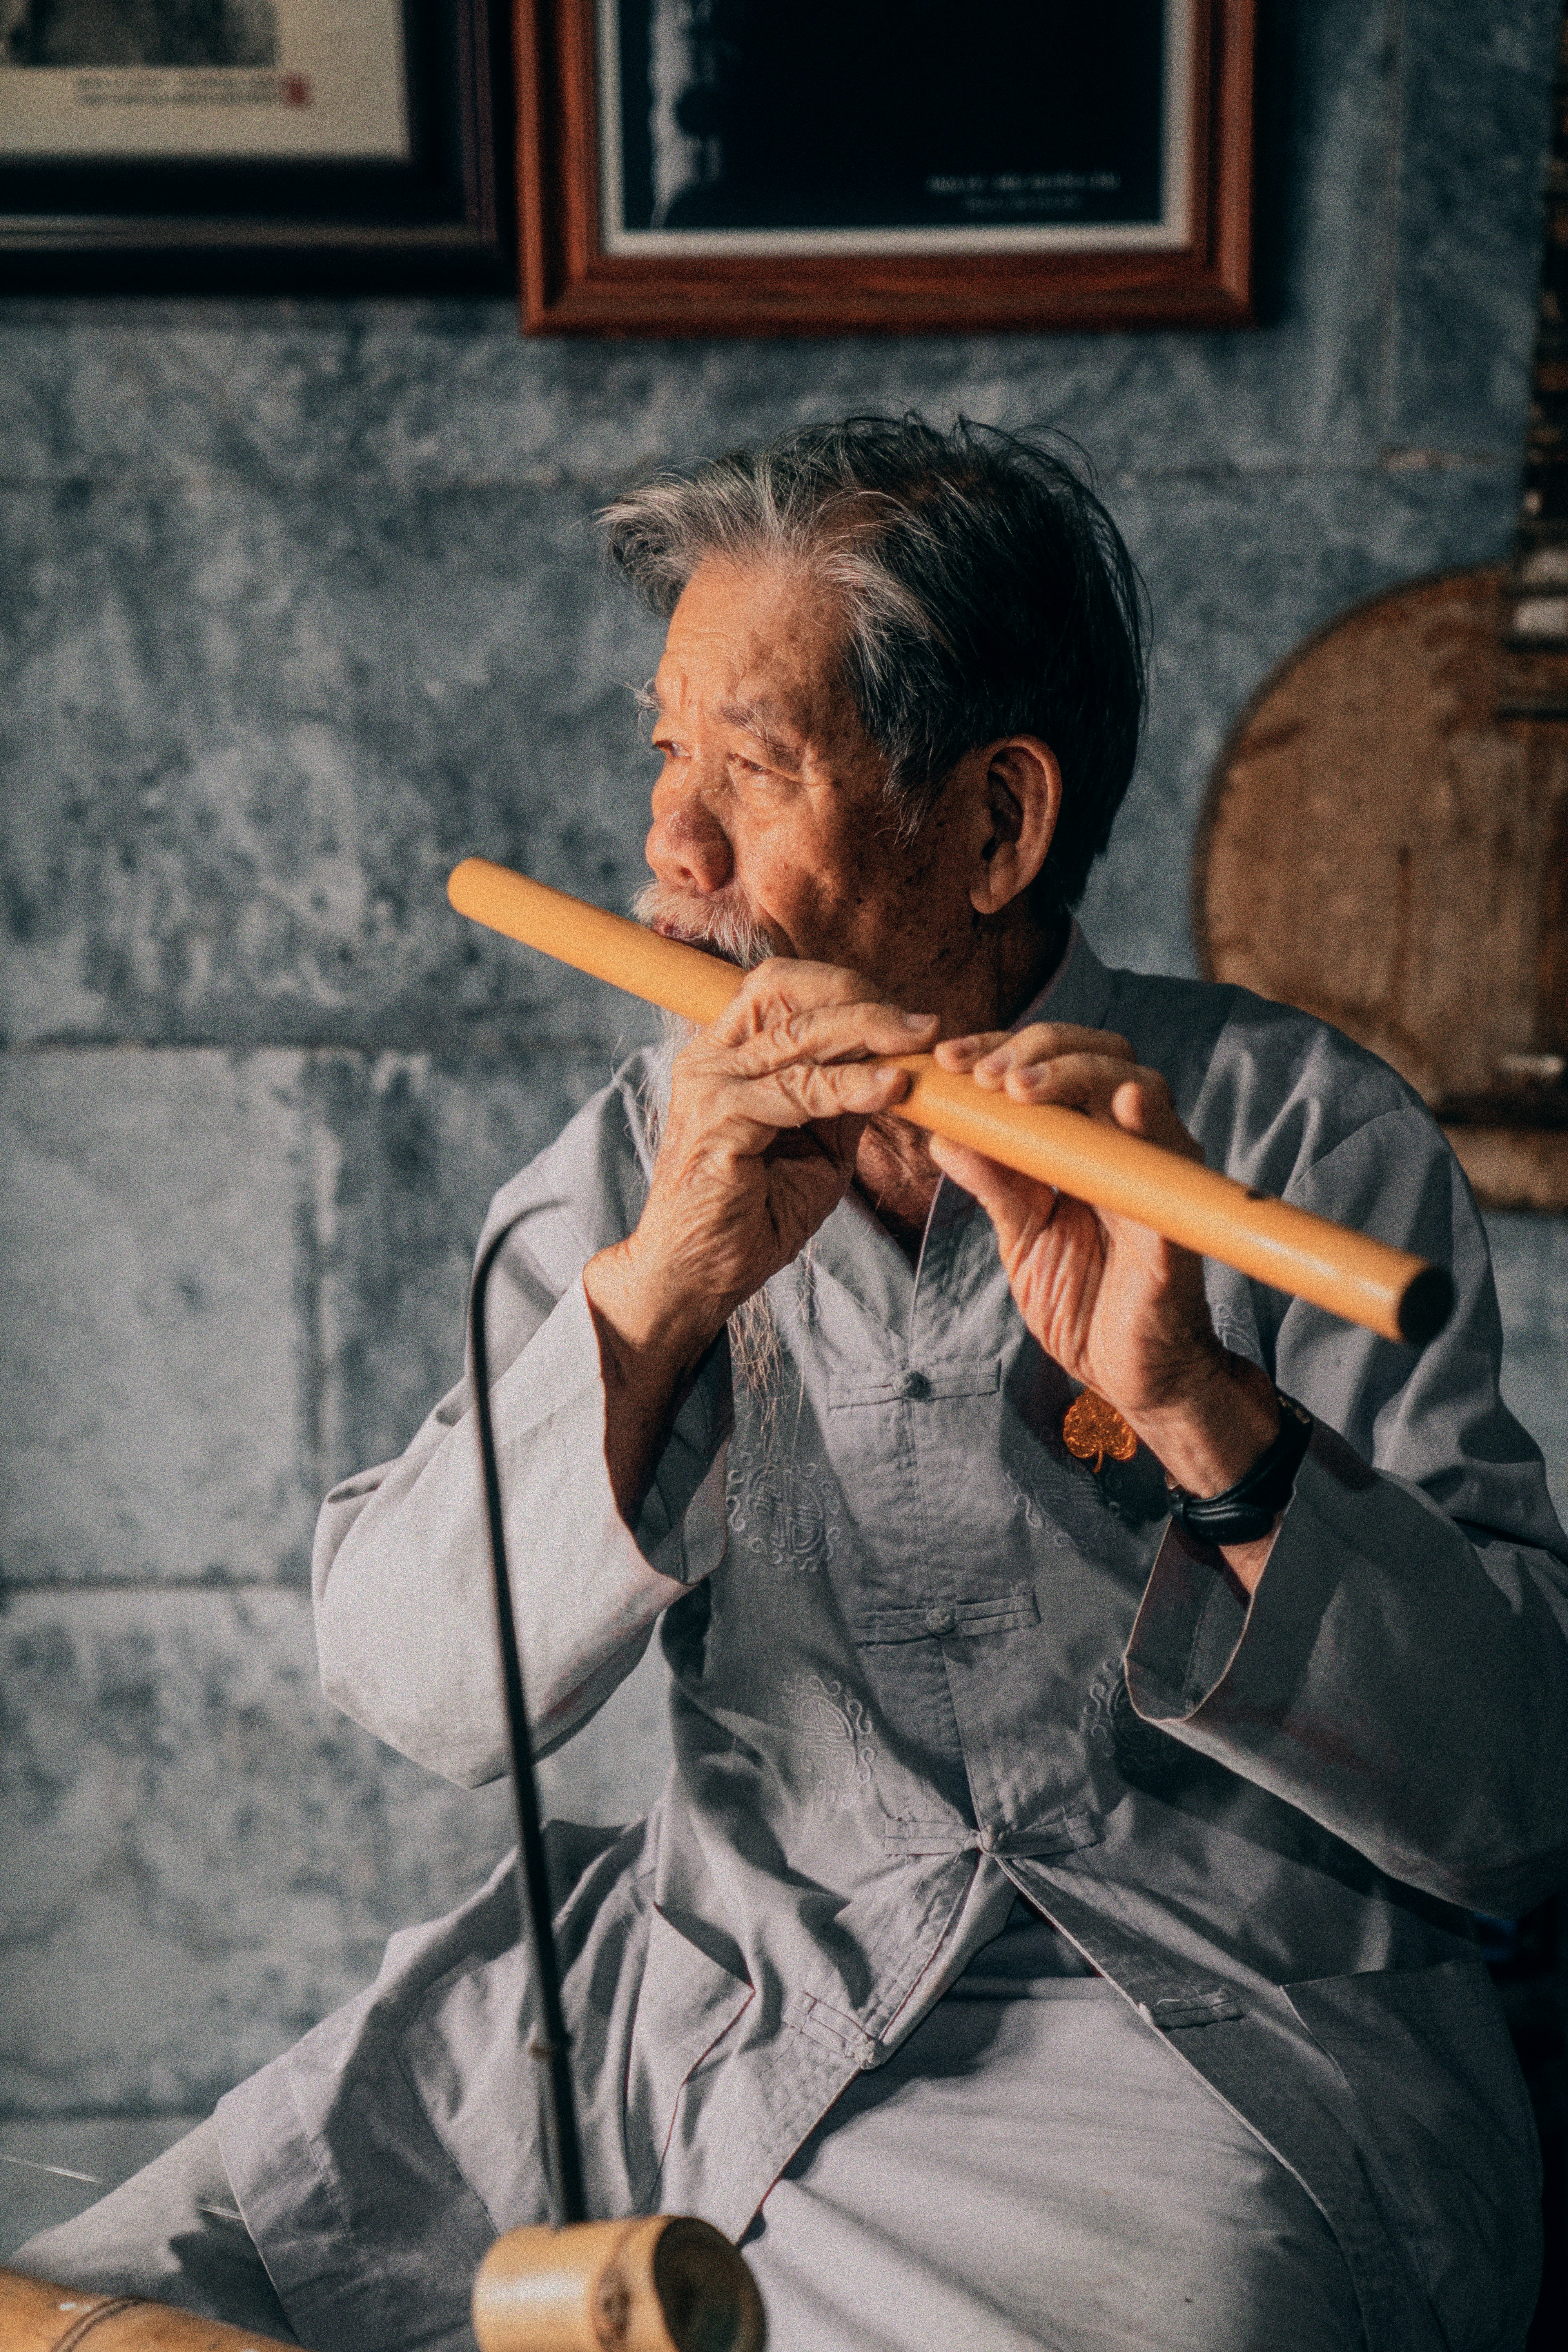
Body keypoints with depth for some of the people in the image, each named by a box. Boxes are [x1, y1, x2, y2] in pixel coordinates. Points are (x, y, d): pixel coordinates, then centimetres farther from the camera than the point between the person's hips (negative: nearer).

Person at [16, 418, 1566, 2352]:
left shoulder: (1302, 1139, -6)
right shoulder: (643, 1156, 5)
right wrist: (651, 1291, -21)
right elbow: (413, 1687, -7)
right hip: (706, 1992, 3)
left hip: (1214, 2063, -2)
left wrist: (1203, 1409, -28)